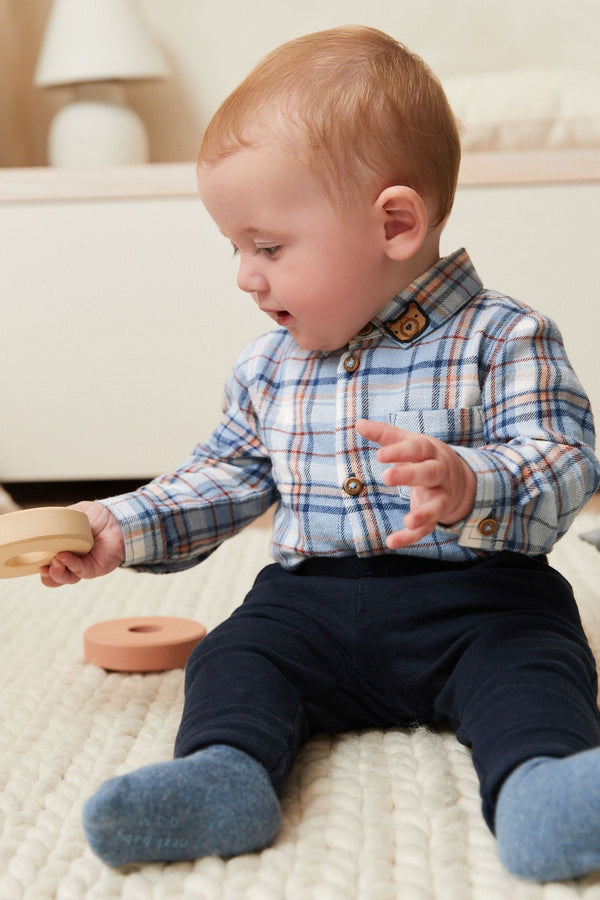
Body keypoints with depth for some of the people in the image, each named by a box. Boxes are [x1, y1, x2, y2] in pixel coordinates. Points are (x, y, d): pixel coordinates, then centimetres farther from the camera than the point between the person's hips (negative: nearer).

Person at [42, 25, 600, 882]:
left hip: (472, 596, -3)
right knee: (236, 654, -19)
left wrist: (468, 487, -39)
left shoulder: (502, 340, -8)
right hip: (314, 597, 4)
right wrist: (125, 526, 9)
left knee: (531, 655, -30)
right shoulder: (272, 363, 10)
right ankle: (223, 770, -40)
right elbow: (230, 474, 21)